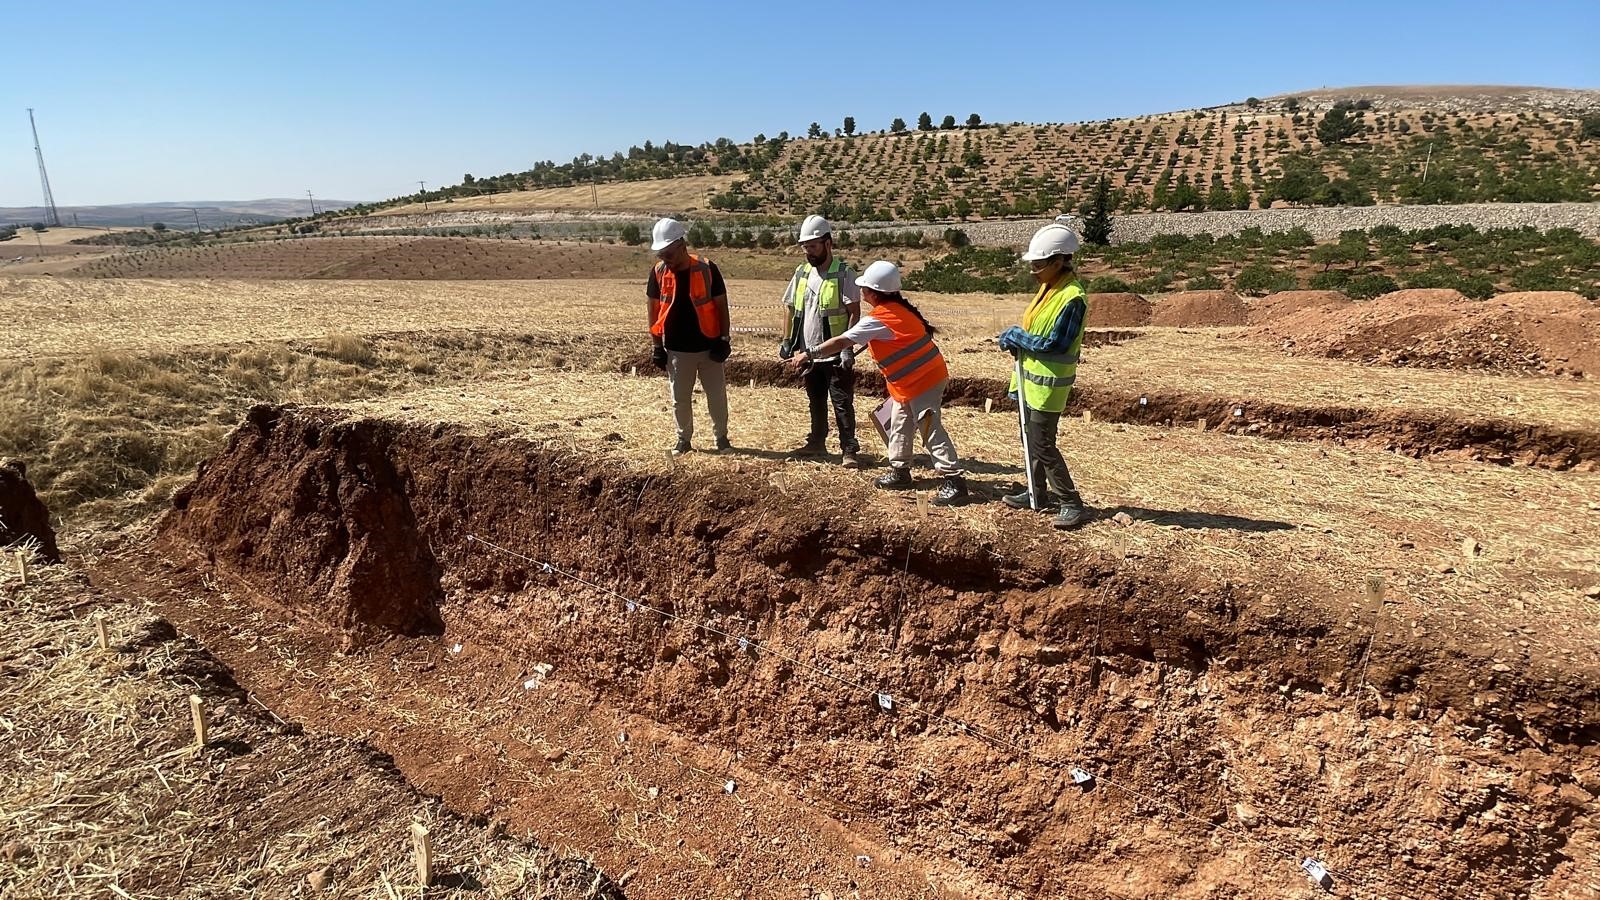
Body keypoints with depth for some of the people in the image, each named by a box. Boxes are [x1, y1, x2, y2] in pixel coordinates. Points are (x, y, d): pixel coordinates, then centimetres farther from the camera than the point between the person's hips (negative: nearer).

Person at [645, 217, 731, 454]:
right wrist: (656, 345, 2)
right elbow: (653, 310, 4)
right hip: (676, 349, 2)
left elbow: (722, 305, -4)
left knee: (717, 395, 8)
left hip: (708, 346, -2)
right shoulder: (658, 272, -5)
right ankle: (684, 439, 27)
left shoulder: (707, 269, -12)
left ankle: (721, 436, 26)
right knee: (680, 399, 10)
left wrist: (724, 339, -7)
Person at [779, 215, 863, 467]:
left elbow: (854, 313, -13)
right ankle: (817, 442, 32)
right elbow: (791, 309, 14)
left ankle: (850, 449, 5)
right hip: (809, 353, 6)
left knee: (842, 403, -1)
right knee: (816, 402, 18)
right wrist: (787, 341, 10)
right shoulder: (801, 273, 7)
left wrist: (847, 347, -19)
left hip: (836, 354, -6)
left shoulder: (844, 275, -11)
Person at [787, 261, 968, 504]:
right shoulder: (900, 308, 7)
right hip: (914, 380, 10)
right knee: (899, 426, 17)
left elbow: (841, 342, -21)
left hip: (921, 382, -10)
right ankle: (900, 472, 27)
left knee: (931, 431, -8)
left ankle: (954, 481, -6)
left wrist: (808, 354, -18)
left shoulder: (878, 319, -20)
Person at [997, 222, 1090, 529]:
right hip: (1031, 377, 10)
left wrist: (1016, 335, -14)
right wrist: (1016, 340, -3)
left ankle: (1073, 505, 5)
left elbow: (1053, 343, -24)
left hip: (1048, 384, -10)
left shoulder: (1072, 298, -22)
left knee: (1042, 446, -5)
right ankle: (1036, 493, 33)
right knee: (1030, 440, 18)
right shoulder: (1048, 287, 7)